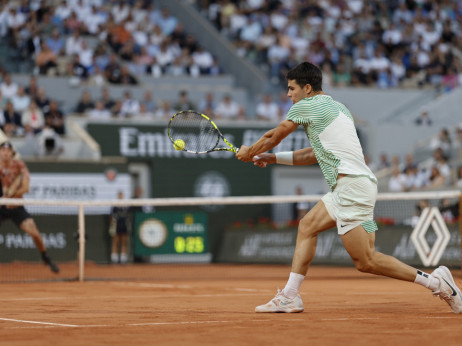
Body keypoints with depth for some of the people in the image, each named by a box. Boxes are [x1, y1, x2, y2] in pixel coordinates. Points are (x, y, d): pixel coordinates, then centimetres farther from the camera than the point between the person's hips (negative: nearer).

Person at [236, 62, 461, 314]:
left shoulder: (306, 106, -1)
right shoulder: (338, 109, 23)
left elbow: (273, 137, 11)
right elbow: (316, 154, 31)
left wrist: (248, 152, 29)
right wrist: (273, 158, 33)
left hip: (353, 185, -10)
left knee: (365, 262, -11)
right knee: (307, 226, 13)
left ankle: (434, 281, -11)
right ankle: (289, 296, 10)